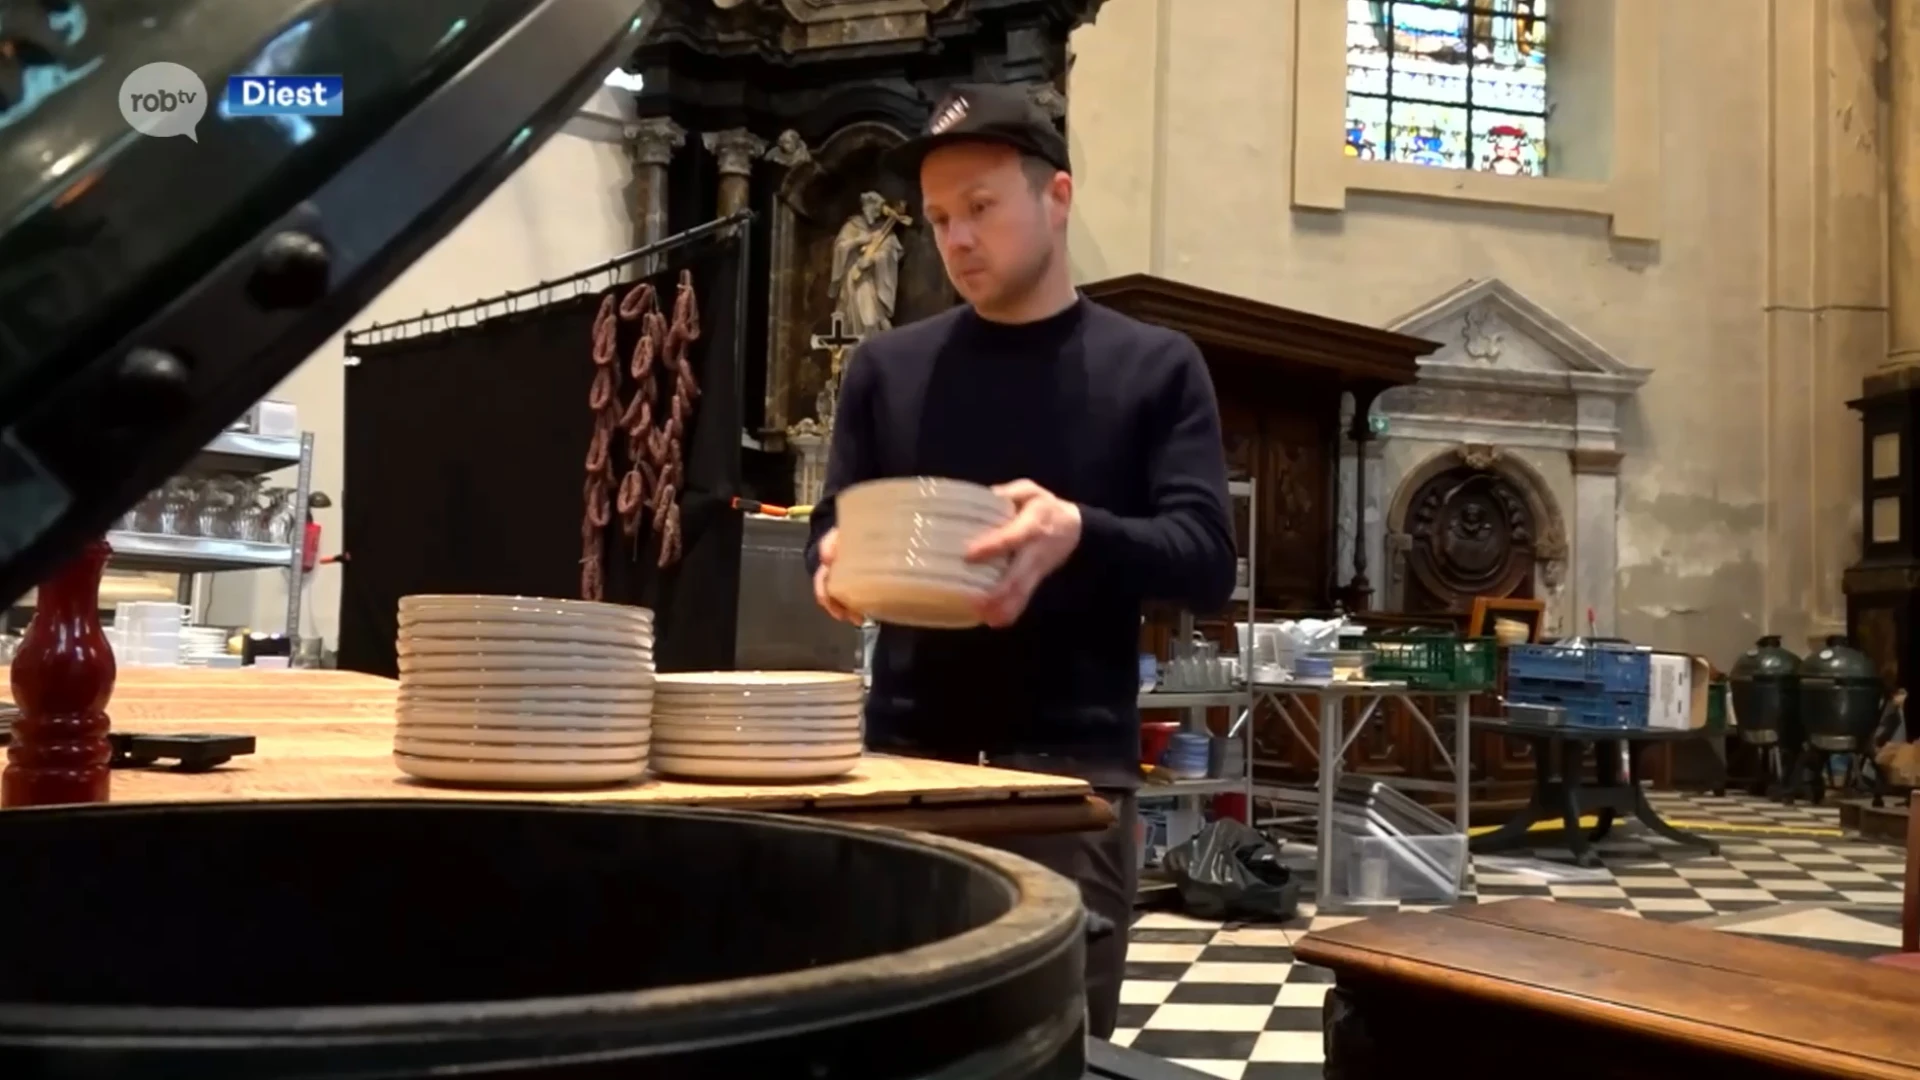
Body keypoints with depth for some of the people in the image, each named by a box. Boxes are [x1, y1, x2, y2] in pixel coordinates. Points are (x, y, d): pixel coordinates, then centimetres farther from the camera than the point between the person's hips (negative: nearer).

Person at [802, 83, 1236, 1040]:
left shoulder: (1154, 368, 4)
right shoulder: (887, 367, 11)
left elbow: (1207, 562, -3)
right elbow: (830, 530, 12)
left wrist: (1081, 534, -23)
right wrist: (834, 566, -12)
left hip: (1074, 767, -2)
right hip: (907, 755, 2)